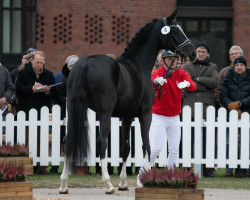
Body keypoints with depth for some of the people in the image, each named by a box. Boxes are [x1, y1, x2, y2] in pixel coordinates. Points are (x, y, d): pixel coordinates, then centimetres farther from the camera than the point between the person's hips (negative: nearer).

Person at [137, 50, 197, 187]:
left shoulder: (181, 74, -1)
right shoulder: (158, 73, -11)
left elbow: (193, 87, -18)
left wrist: (187, 83, -43)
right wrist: (156, 80, -57)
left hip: (174, 118, 4)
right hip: (158, 117, -4)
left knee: (174, 150, 1)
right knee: (156, 148, -11)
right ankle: (142, 174, 5)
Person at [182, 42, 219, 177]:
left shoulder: (212, 67, 15)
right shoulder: (187, 67, 12)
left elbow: (215, 82, -4)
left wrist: (198, 79, -6)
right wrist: (205, 86, -6)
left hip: (207, 107, 0)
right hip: (190, 107, 0)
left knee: (207, 139, -2)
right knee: (189, 138, -2)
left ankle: (208, 168, 2)